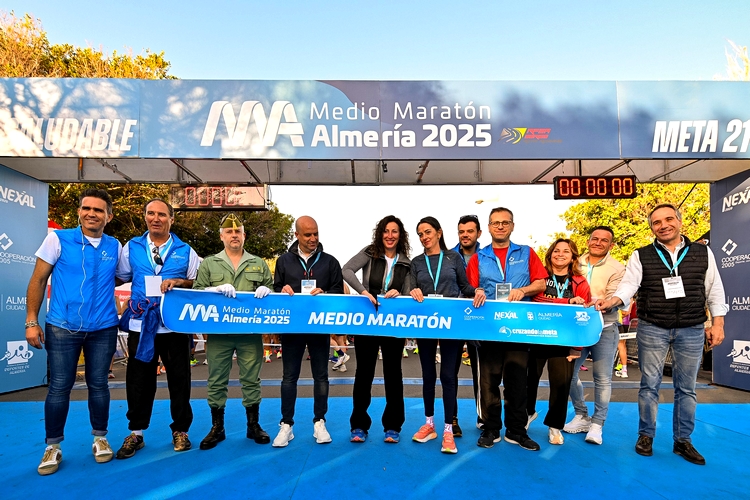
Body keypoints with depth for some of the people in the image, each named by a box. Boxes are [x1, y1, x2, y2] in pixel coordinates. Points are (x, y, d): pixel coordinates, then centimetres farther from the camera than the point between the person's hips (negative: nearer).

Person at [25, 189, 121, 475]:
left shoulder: (115, 247, 3)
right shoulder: (58, 239, -3)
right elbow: (38, 280, -1)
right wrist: (32, 321, -5)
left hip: (103, 330, 2)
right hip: (62, 328, -1)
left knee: (98, 385, 11)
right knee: (59, 387, 5)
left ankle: (100, 438, 27)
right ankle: (53, 447, 21)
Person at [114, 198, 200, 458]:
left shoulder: (185, 251, 4)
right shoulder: (131, 247, 7)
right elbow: (120, 278, 12)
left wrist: (179, 282, -13)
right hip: (141, 325, 1)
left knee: (179, 378, 7)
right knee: (138, 380, 9)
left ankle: (180, 431, 22)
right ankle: (136, 432, 24)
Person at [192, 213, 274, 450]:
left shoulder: (259, 264, 11)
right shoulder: (209, 263, 8)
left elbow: (271, 290, 13)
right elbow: (196, 291, 2)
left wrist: (266, 290, -11)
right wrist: (216, 289, -16)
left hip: (251, 332, 1)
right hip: (219, 332, 0)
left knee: (251, 379, 7)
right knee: (217, 380, 7)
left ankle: (253, 425, 21)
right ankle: (217, 428, 21)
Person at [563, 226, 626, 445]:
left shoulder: (617, 269, -5)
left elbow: (613, 299, -17)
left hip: (604, 328, -4)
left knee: (602, 378, 1)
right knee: (569, 372, 7)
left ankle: (597, 424, 14)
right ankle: (582, 416, 24)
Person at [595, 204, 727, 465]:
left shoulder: (703, 253, 5)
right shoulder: (641, 256, 0)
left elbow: (714, 290, 8)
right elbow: (629, 285, -10)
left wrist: (718, 323, 2)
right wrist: (612, 301, -30)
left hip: (691, 330, 1)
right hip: (652, 329, -1)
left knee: (686, 388, 9)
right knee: (650, 385, 5)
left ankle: (683, 440, 22)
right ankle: (646, 435, 18)